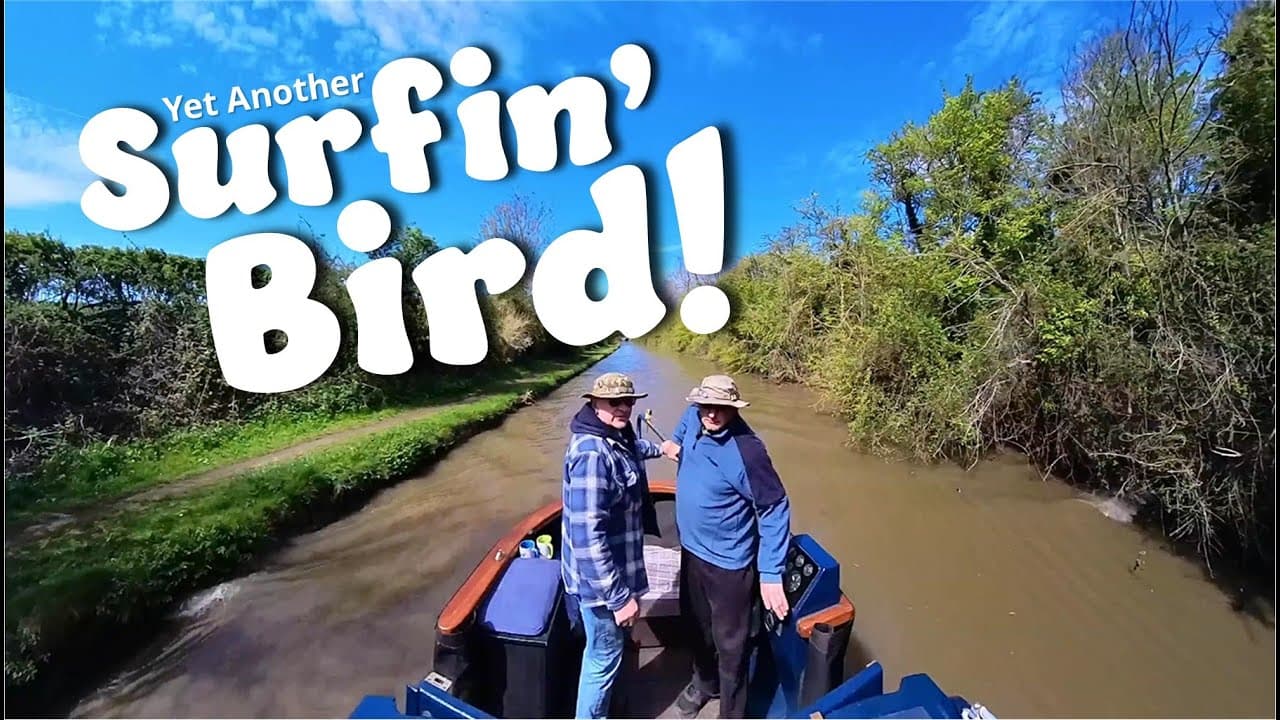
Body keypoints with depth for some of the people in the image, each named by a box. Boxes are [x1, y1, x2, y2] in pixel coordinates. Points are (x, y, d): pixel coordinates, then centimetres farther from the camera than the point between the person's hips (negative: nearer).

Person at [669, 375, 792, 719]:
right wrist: (676, 445, 11)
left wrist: (771, 573, -21)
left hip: (729, 562, -7)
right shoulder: (693, 417, -12)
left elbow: (775, 511, -21)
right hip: (691, 548, 7)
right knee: (698, 625, 29)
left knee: (730, 645, 12)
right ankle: (703, 682, 55)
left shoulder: (746, 451, -30)